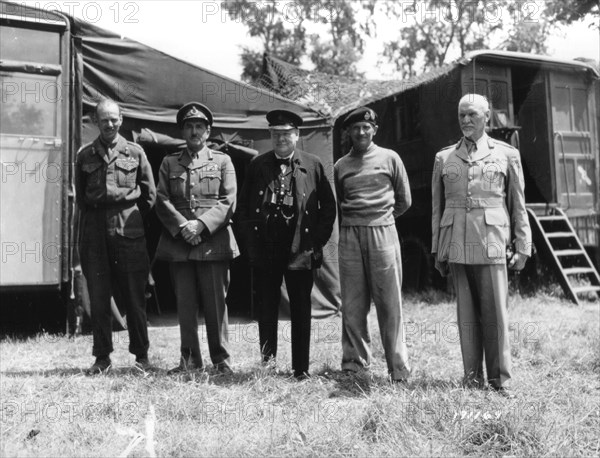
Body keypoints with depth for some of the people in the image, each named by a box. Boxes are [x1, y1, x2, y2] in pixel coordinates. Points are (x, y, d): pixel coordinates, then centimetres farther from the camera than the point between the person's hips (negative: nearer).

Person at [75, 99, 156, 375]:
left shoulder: (135, 152, 5)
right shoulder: (85, 156, 8)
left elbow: (150, 194, 11)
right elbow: (80, 197, 16)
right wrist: (95, 215, 11)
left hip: (130, 233, -1)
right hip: (95, 236, 2)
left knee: (134, 297, 2)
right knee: (98, 298, 4)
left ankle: (141, 355, 14)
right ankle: (102, 357, 15)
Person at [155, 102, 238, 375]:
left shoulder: (222, 161, 9)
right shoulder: (169, 163, 15)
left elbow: (228, 201, 0)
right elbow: (162, 201, 6)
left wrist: (201, 224, -12)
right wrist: (182, 227, -10)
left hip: (213, 242, -2)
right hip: (178, 243, 2)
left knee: (216, 303, 0)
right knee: (184, 305, 6)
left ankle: (221, 360, 11)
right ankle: (190, 360, 16)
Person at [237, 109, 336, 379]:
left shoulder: (313, 165, 4)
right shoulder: (257, 166, 7)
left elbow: (328, 206, 6)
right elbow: (244, 206, 11)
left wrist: (318, 241, -1)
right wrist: (251, 240, 2)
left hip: (301, 249, -1)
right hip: (264, 250, 1)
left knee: (301, 311, 5)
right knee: (267, 309, 7)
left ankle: (301, 369, 16)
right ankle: (266, 363, 19)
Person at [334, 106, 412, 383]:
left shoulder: (389, 158, 6)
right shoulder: (340, 166, 12)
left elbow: (404, 201, 12)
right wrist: (355, 222, 12)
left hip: (383, 233, -2)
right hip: (349, 236, 2)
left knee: (389, 303, -1)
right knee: (352, 305, 3)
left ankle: (399, 368, 5)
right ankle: (354, 361, 14)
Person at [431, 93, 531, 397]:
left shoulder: (506, 154, 9)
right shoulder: (444, 158, 13)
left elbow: (518, 205, 9)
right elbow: (437, 207, 13)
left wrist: (522, 246, 4)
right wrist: (438, 251, 10)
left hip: (491, 240, -2)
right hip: (456, 243, 2)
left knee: (495, 312, -2)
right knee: (466, 313, 6)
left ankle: (500, 380, 9)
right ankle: (472, 378, 15)